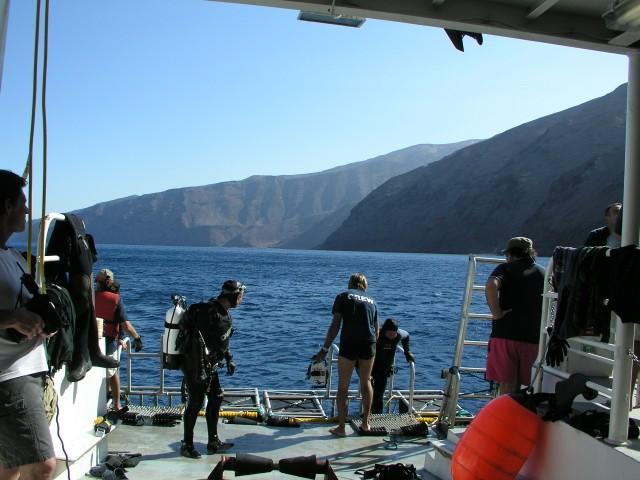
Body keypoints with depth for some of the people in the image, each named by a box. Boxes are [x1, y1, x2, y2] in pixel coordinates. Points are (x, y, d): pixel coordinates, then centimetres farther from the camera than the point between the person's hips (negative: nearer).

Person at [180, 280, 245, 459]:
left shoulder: (224, 313, 7)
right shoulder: (208, 313, -23)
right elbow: (198, 342, -27)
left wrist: (229, 360, 19)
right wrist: (199, 370, -28)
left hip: (210, 365, 10)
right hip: (195, 364, -10)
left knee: (216, 398, 12)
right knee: (196, 402, -3)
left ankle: (213, 442, 22)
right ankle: (186, 445, 10)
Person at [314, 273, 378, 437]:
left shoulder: (343, 296, 8)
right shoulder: (371, 301, 18)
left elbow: (335, 325, -1)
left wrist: (324, 349, 1)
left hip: (349, 344, -3)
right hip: (369, 344, 3)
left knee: (343, 387, 7)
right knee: (366, 383, 20)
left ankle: (341, 428, 10)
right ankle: (365, 423, 26)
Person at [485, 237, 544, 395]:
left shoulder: (506, 268, 1)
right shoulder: (543, 273, 13)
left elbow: (491, 286, -21)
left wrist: (496, 312, -15)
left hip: (505, 334, -3)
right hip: (533, 338, 3)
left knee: (507, 385, -1)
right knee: (520, 386, 10)